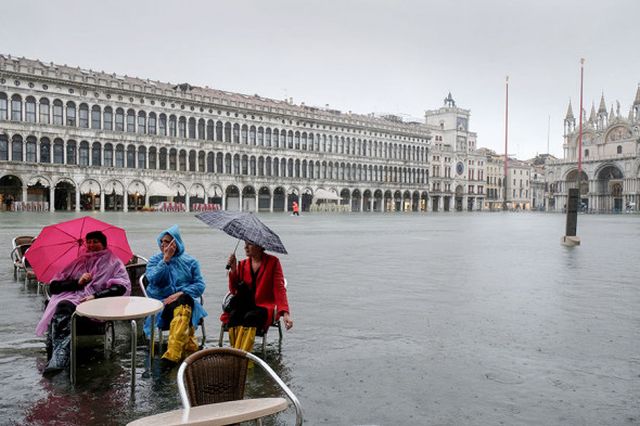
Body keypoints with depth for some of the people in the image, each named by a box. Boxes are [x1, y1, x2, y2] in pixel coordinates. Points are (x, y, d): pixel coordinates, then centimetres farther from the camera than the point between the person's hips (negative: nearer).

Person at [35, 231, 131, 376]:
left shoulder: (114, 263, 17)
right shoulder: (78, 263, 28)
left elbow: (123, 287, -2)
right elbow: (53, 286, 19)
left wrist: (96, 296, -15)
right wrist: (77, 282, 1)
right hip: (71, 298, 4)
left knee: (64, 307, -34)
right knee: (62, 307, -33)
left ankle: (58, 357, -43)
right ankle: (60, 356, -40)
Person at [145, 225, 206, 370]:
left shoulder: (190, 261, 10)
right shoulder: (155, 260, 12)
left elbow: (200, 285, 0)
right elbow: (153, 279, -9)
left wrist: (180, 294, -15)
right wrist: (166, 260, -12)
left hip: (184, 300, 0)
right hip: (161, 303, 0)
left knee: (182, 308, -38)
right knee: (182, 312, -35)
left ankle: (172, 355, -41)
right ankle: (189, 348, -29)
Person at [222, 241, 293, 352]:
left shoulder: (273, 262, 1)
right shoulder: (242, 264, 12)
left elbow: (279, 289, -7)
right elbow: (234, 291, 6)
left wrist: (285, 313, -21)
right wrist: (233, 270, -8)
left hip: (265, 307, -3)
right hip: (245, 306, 3)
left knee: (250, 317, -33)